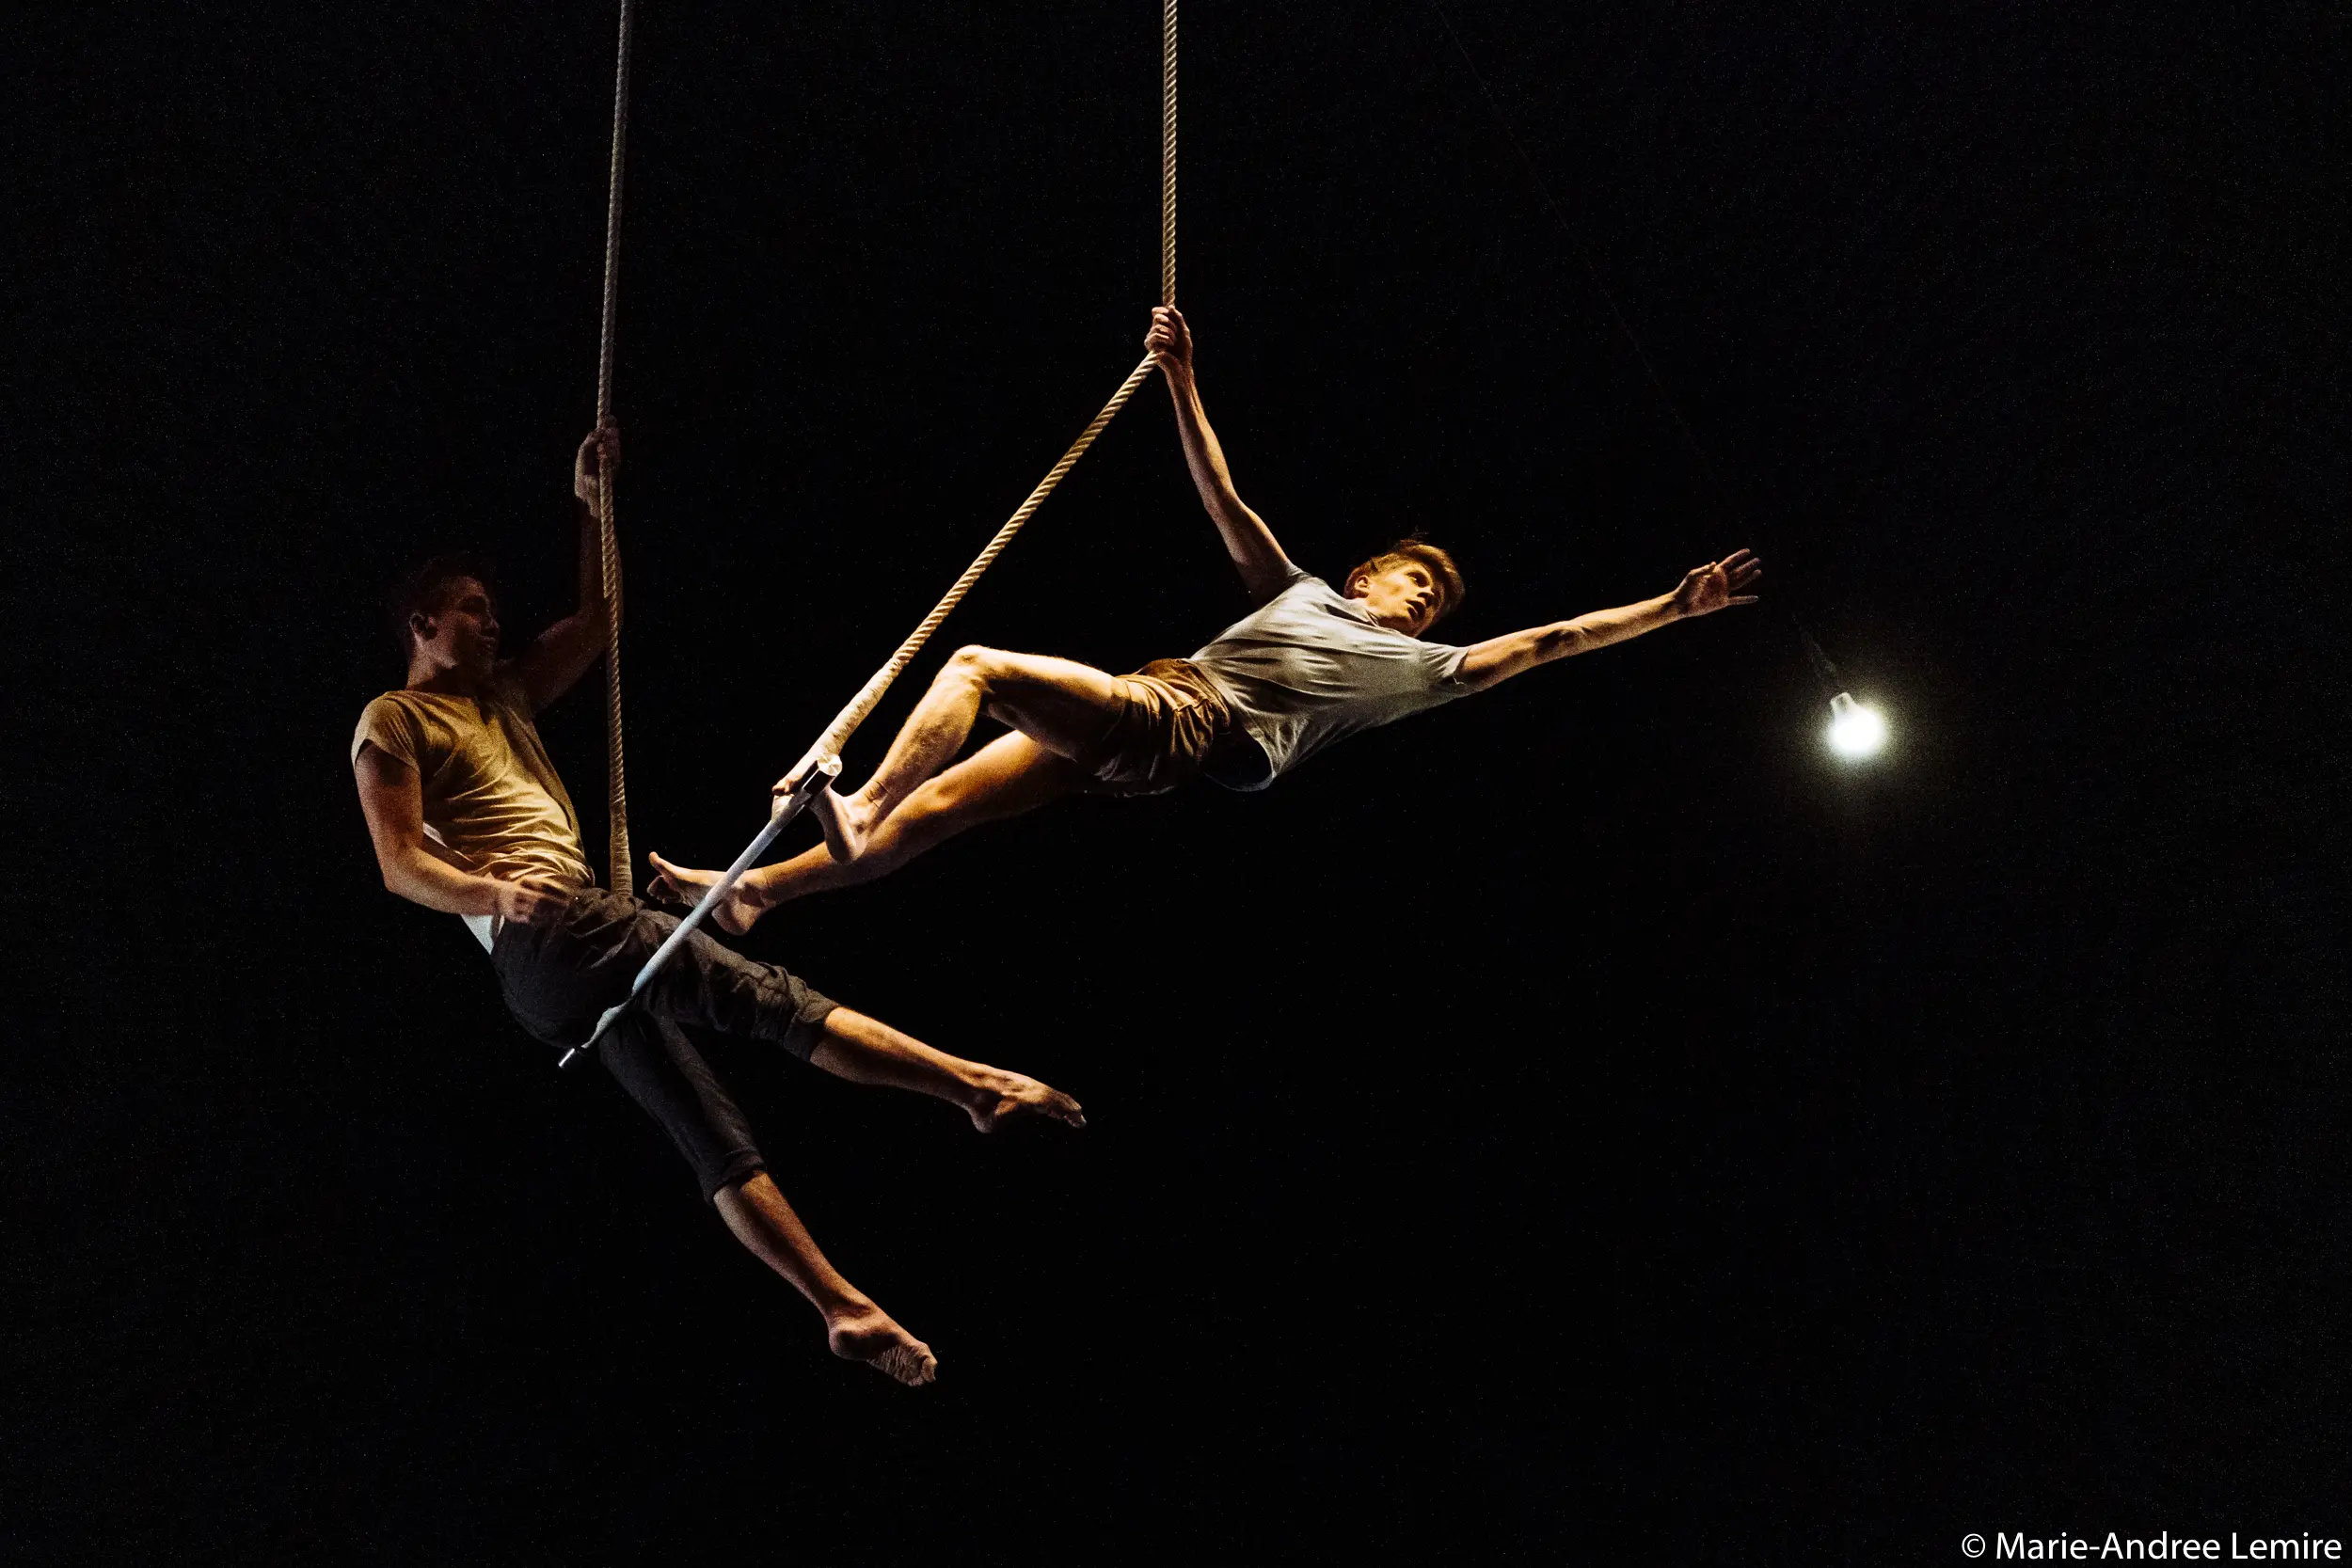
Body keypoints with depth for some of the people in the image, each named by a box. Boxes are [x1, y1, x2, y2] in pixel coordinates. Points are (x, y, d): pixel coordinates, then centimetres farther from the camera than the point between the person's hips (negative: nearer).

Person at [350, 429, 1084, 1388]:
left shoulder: (503, 698, 28)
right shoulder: (393, 722, 4)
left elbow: (596, 621, 35)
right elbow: (400, 864, -7)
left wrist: (589, 506, 29)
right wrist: (492, 892, -24)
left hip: (561, 966, 9)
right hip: (545, 934, -9)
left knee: (707, 1129, 0)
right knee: (772, 1000, -15)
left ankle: (846, 1308, -6)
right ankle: (978, 1085, -19)